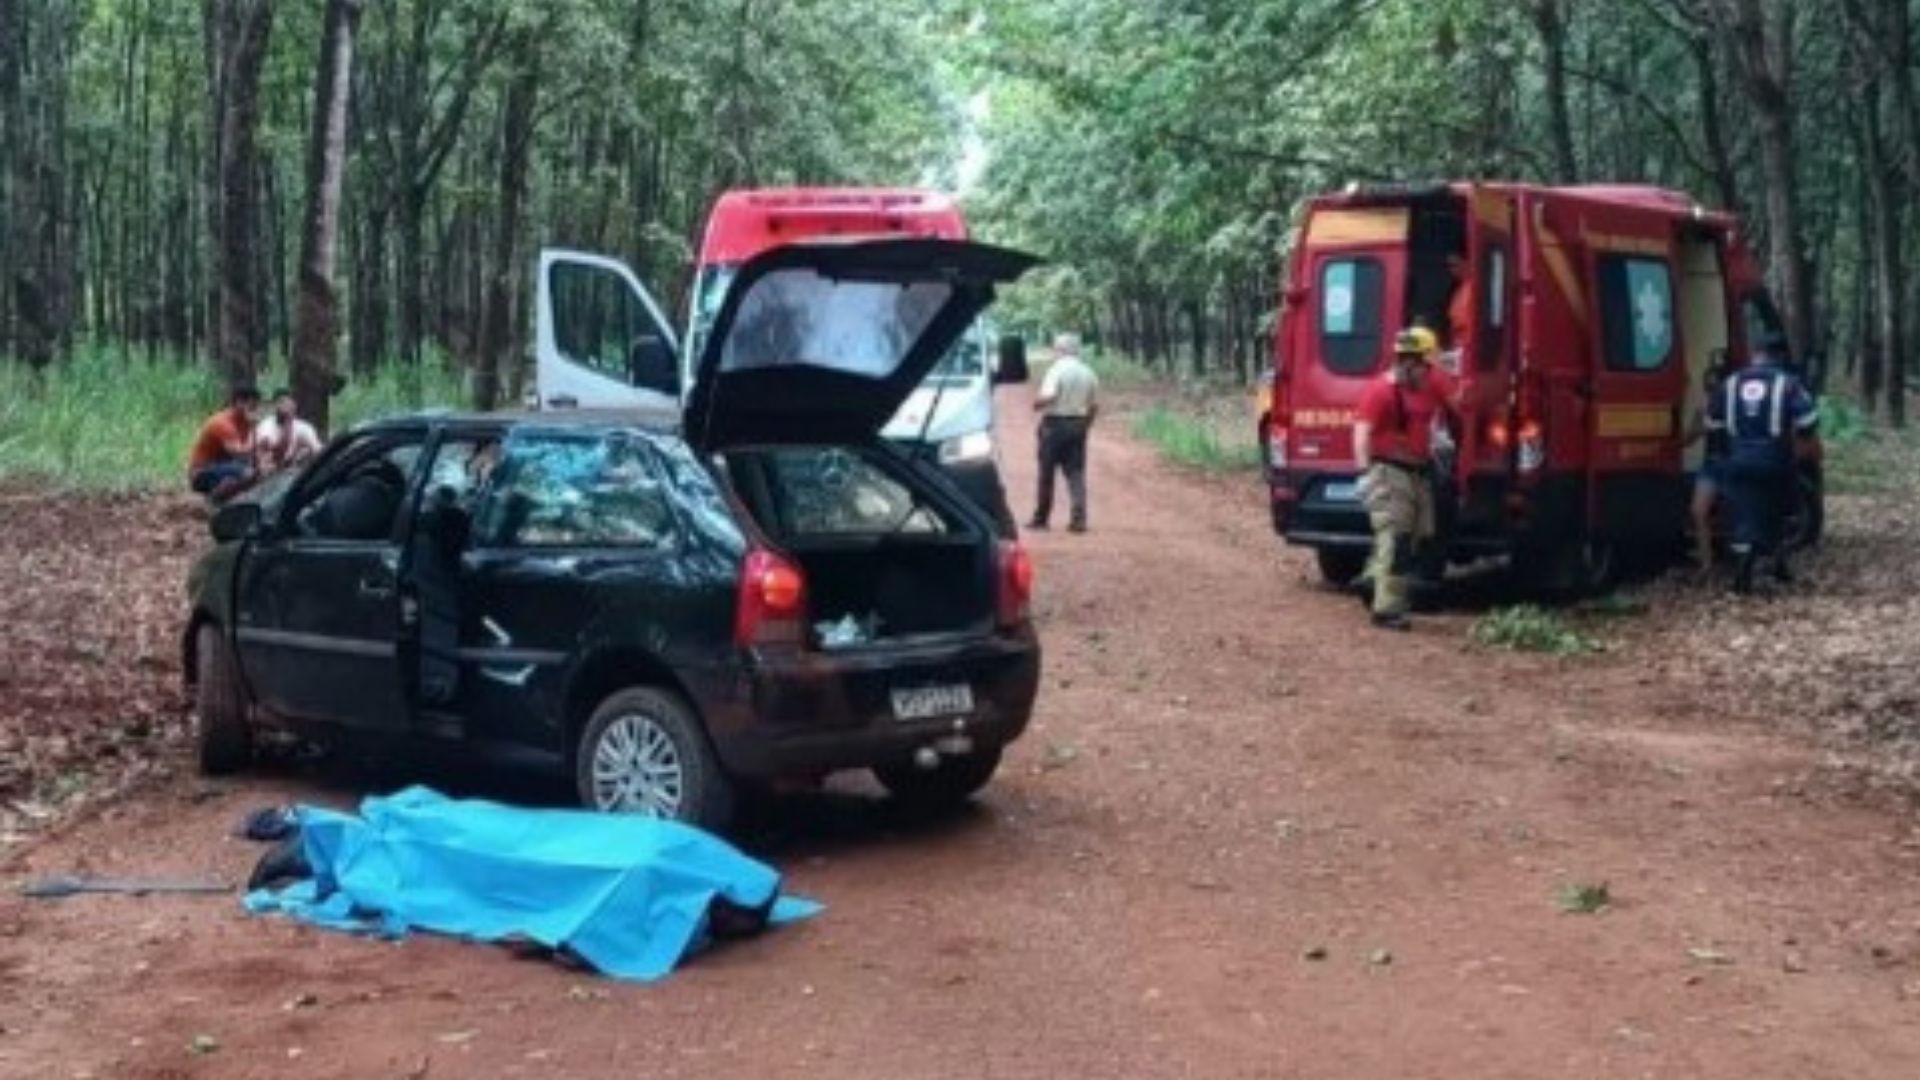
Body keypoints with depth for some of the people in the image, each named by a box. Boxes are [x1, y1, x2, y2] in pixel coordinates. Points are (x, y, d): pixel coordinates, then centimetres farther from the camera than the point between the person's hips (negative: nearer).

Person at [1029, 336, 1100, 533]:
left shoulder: (1057, 369, -11)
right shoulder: (1089, 373, 7)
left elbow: (1047, 396, -24)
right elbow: (1095, 405, 10)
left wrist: (1036, 404, -4)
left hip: (1055, 423, -5)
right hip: (1078, 424, 5)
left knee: (1047, 473, 6)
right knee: (1076, 473, 4)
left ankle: (1041, 518, 14)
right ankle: (1079, 519, -6)